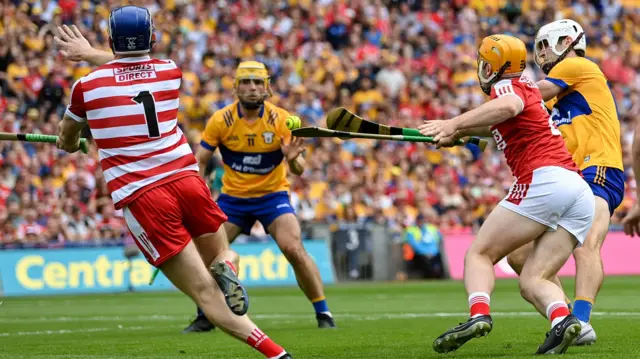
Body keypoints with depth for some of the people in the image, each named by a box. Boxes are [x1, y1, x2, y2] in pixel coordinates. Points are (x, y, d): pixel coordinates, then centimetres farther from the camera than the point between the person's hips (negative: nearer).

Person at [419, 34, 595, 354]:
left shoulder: (505, 86, 5)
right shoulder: (527, 88, 32)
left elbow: (510, 106, -21)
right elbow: (495, 127, 47)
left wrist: (454, 124, -21)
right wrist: (458, 132, 33)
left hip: (543, 179, -8)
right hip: (582, 193, 8)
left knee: (479, 253, 0)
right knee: (532, 281, 2)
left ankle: (479, 315, -27)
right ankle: (562, 319, -28)